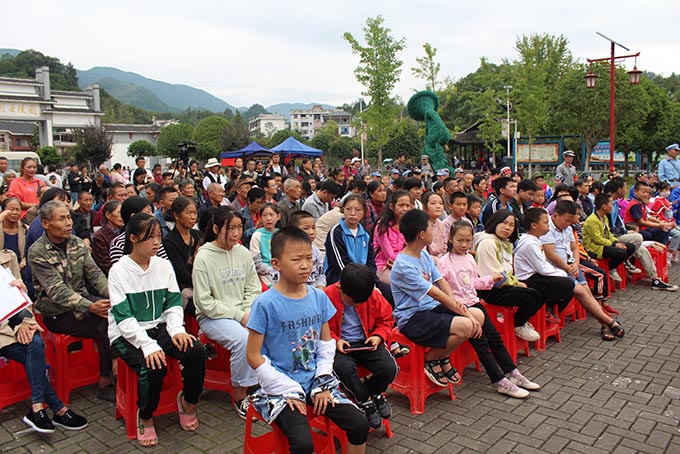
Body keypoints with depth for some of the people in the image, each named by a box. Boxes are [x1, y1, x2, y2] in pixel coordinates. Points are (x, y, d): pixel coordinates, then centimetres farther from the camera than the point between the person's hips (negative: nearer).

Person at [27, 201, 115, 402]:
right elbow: (57, 291, -22)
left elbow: (94, 273, 1)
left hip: (83, 300, 5)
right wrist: (90, 307, -35)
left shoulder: (77, 243, 6)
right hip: (57, 313, -5)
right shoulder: (38, 253, -13)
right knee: (107, 323, -25)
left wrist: (112, 294, -19)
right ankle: (105, 383, -11)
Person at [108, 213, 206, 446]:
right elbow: (123, 317, -16)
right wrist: (148, 345, -27)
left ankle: (188, 400, 9)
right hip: (127, 334, -4)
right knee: (153, 366, -30)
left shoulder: (164, 265, 4)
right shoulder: (119, 271, -10)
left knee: (196, 350, -19)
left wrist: (176, 329, -14)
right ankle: (145, 417, 0)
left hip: (158, 327, 4)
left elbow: (174, 303, 6)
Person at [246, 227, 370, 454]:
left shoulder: (318, 297, 1)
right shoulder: (265, 303, -14)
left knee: (360, 425, -5)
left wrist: (322, 382, -1)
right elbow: (254, 356, -10)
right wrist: (287, 390, -13)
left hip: (315, 382, 5)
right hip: (281, 387, -5)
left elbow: (326, 342, 10)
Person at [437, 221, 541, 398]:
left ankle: (512, 373, 14)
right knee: (480, 341, -11)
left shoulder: (470, 258, 12)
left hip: (473, 302, 8)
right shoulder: (445, 262, -11)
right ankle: (501, 382, -8)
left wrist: (490, 280, 14)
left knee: (494, 336, 6)